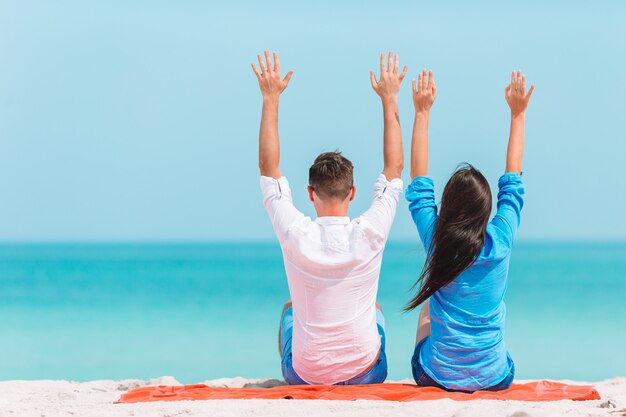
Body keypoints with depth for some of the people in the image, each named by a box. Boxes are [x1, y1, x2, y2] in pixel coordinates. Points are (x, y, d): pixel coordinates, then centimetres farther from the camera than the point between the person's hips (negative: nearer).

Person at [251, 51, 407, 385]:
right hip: (365, 376, 0)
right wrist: (389, 100, 2)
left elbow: (268, 167, -4)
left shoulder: (295, 234, -18)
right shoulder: (369, 233, -18)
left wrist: (270, 99, -1)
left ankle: (289, 377, 44)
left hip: (304, 377, 0)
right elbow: (395, 167, -3)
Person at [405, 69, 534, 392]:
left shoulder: (436, 240, -14)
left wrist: (422, 113, 5)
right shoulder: (500, 243, -13)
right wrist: (518, 115, 10)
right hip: (495, 379, 1)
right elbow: (512, 181, 1)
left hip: (436, 377, 0)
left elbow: (419, 179, -1)